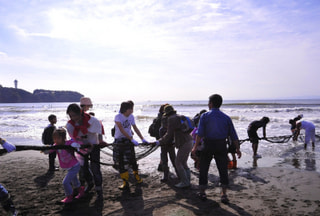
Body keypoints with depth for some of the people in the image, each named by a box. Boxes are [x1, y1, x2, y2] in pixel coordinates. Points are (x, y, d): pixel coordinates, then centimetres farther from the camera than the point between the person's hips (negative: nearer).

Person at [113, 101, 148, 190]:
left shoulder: (131, 117, 1)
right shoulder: (118, 117, -14)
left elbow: (135, 128, 11)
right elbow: (122, 130, -23)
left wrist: (142, 139, 5)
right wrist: (132, 139, -27)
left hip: (129, 140, 3)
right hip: (119, 141, -2)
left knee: (132, 159, 0)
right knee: (121, 162, 3)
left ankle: (136, 175, 21)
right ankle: (125, 182, 16)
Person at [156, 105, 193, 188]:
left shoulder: (171, 119, -10)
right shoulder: (179, 117, 19)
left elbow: (169, 134, -13)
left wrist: (160, 142, -3)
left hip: (184, 144, -10)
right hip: (188, 142, 10)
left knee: (178, 163, -2)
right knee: (183, 163, 16)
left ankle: (185, 182, 3)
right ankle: (187, 181, 21)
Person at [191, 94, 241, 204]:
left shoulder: (205, 116, -4)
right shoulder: (226, 117, 4)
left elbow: (200, 133, -14)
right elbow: (233, 135, 2)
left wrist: (195, 147, -12)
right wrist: (237, 149, 10)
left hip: (208, 145, -2)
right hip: (221, 146, 2)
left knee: (203, 169, 12)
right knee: (223, 170, 10)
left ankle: (202, 193, 20)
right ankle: (224, 194, 8)